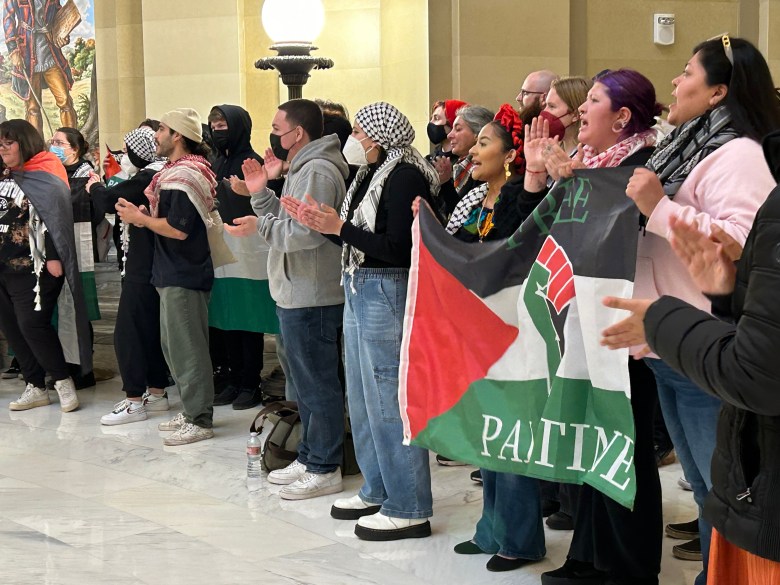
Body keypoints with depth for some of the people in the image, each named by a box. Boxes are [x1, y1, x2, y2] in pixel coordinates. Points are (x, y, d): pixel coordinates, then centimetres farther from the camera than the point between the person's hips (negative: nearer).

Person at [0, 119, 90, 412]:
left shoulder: (44, 177, -7)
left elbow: (54, 217, -15)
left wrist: (53, 257, -22)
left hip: (32, 267, -8)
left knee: (32, 324, -12)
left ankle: (62, 380, 3)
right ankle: (35, 387, 15)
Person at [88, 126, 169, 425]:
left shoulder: (148, 177, -18)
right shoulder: (159, 175, 13)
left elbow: (108, 201, -20)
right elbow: (124, 199, 15)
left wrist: (95, 187, -1)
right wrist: (104, 188, 3)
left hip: (142, 269, -10)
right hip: (152, 266, 10)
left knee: (128, 332, -7)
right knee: (152, 329, 16)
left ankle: (134, 401, -5)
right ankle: (157, 392, 23)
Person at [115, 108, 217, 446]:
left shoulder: (183, 175, -18)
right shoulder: (176, 171, 15)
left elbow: (179, 228, -24)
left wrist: (139, 218, -12)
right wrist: (143, 215, 5)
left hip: (184, 275, -11)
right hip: (174, 272, 11)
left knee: (187, 349, -5)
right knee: (173, 345, 17)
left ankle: (199, 421, 2)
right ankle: (190, 411, 26)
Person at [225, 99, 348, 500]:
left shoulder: (317, 171, -16)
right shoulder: (301, 169, 18)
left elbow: (307, 232, -27)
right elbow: (286, 223, 17)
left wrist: (260, 227, -19)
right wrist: (260, 194, 8)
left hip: (311, 299, -11)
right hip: (296, 296, 11)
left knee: (318, 385, -4)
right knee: (305, 384, 18)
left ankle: (324, 470, 3)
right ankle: (309, 458, 28)